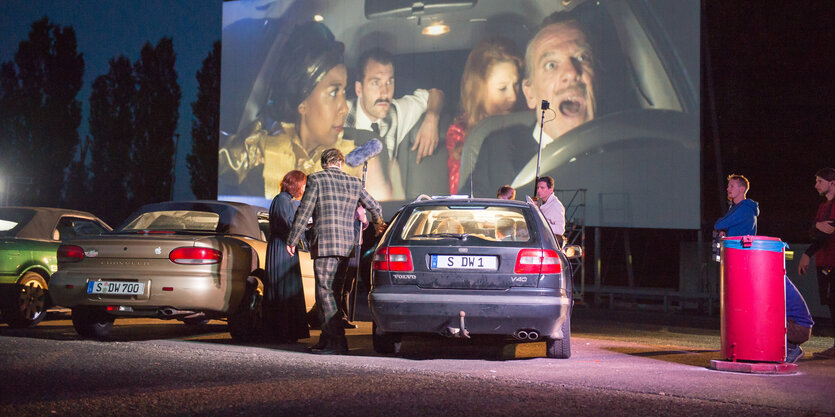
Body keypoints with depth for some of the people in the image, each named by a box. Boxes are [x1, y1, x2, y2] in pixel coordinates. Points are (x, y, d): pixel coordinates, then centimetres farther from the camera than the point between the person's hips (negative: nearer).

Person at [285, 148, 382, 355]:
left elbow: (303, 212, -4)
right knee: (329, 292, 13)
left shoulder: (316, 179, -1)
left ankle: (338, 341, -14)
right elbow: (375, 207, 22)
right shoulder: (354, 182, 13)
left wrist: (292, 240, 2)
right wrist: (377, 225, 43)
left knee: (325, 292, -6)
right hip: (347, 245, 6)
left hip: (325, 244, -6)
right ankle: (327, 339, 15)